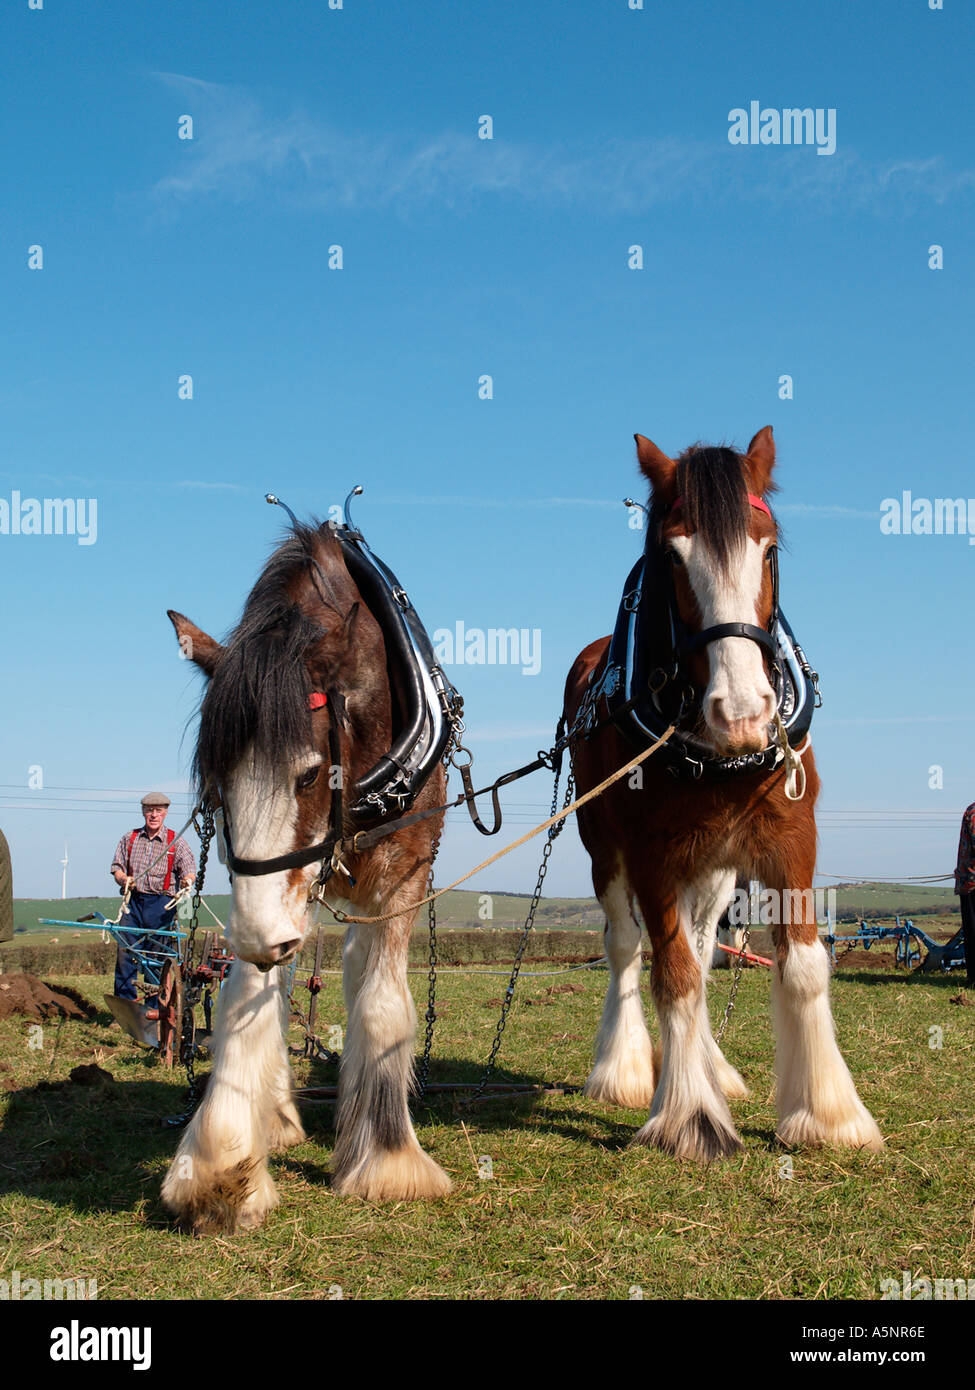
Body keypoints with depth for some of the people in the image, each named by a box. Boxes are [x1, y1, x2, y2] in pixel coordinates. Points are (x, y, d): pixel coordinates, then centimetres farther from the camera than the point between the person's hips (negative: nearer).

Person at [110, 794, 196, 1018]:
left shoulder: (176, 842, 6)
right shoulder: (129, 839, 13)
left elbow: (189, 870, -3)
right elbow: (117, 867, 13)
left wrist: (187, 880, -26)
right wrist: (124, 879, -10)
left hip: (161, 903, -2)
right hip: (133, 900, 2)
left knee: (158, 955, -1)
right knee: (125, 952, -3)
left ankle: (155, 1005, 8)